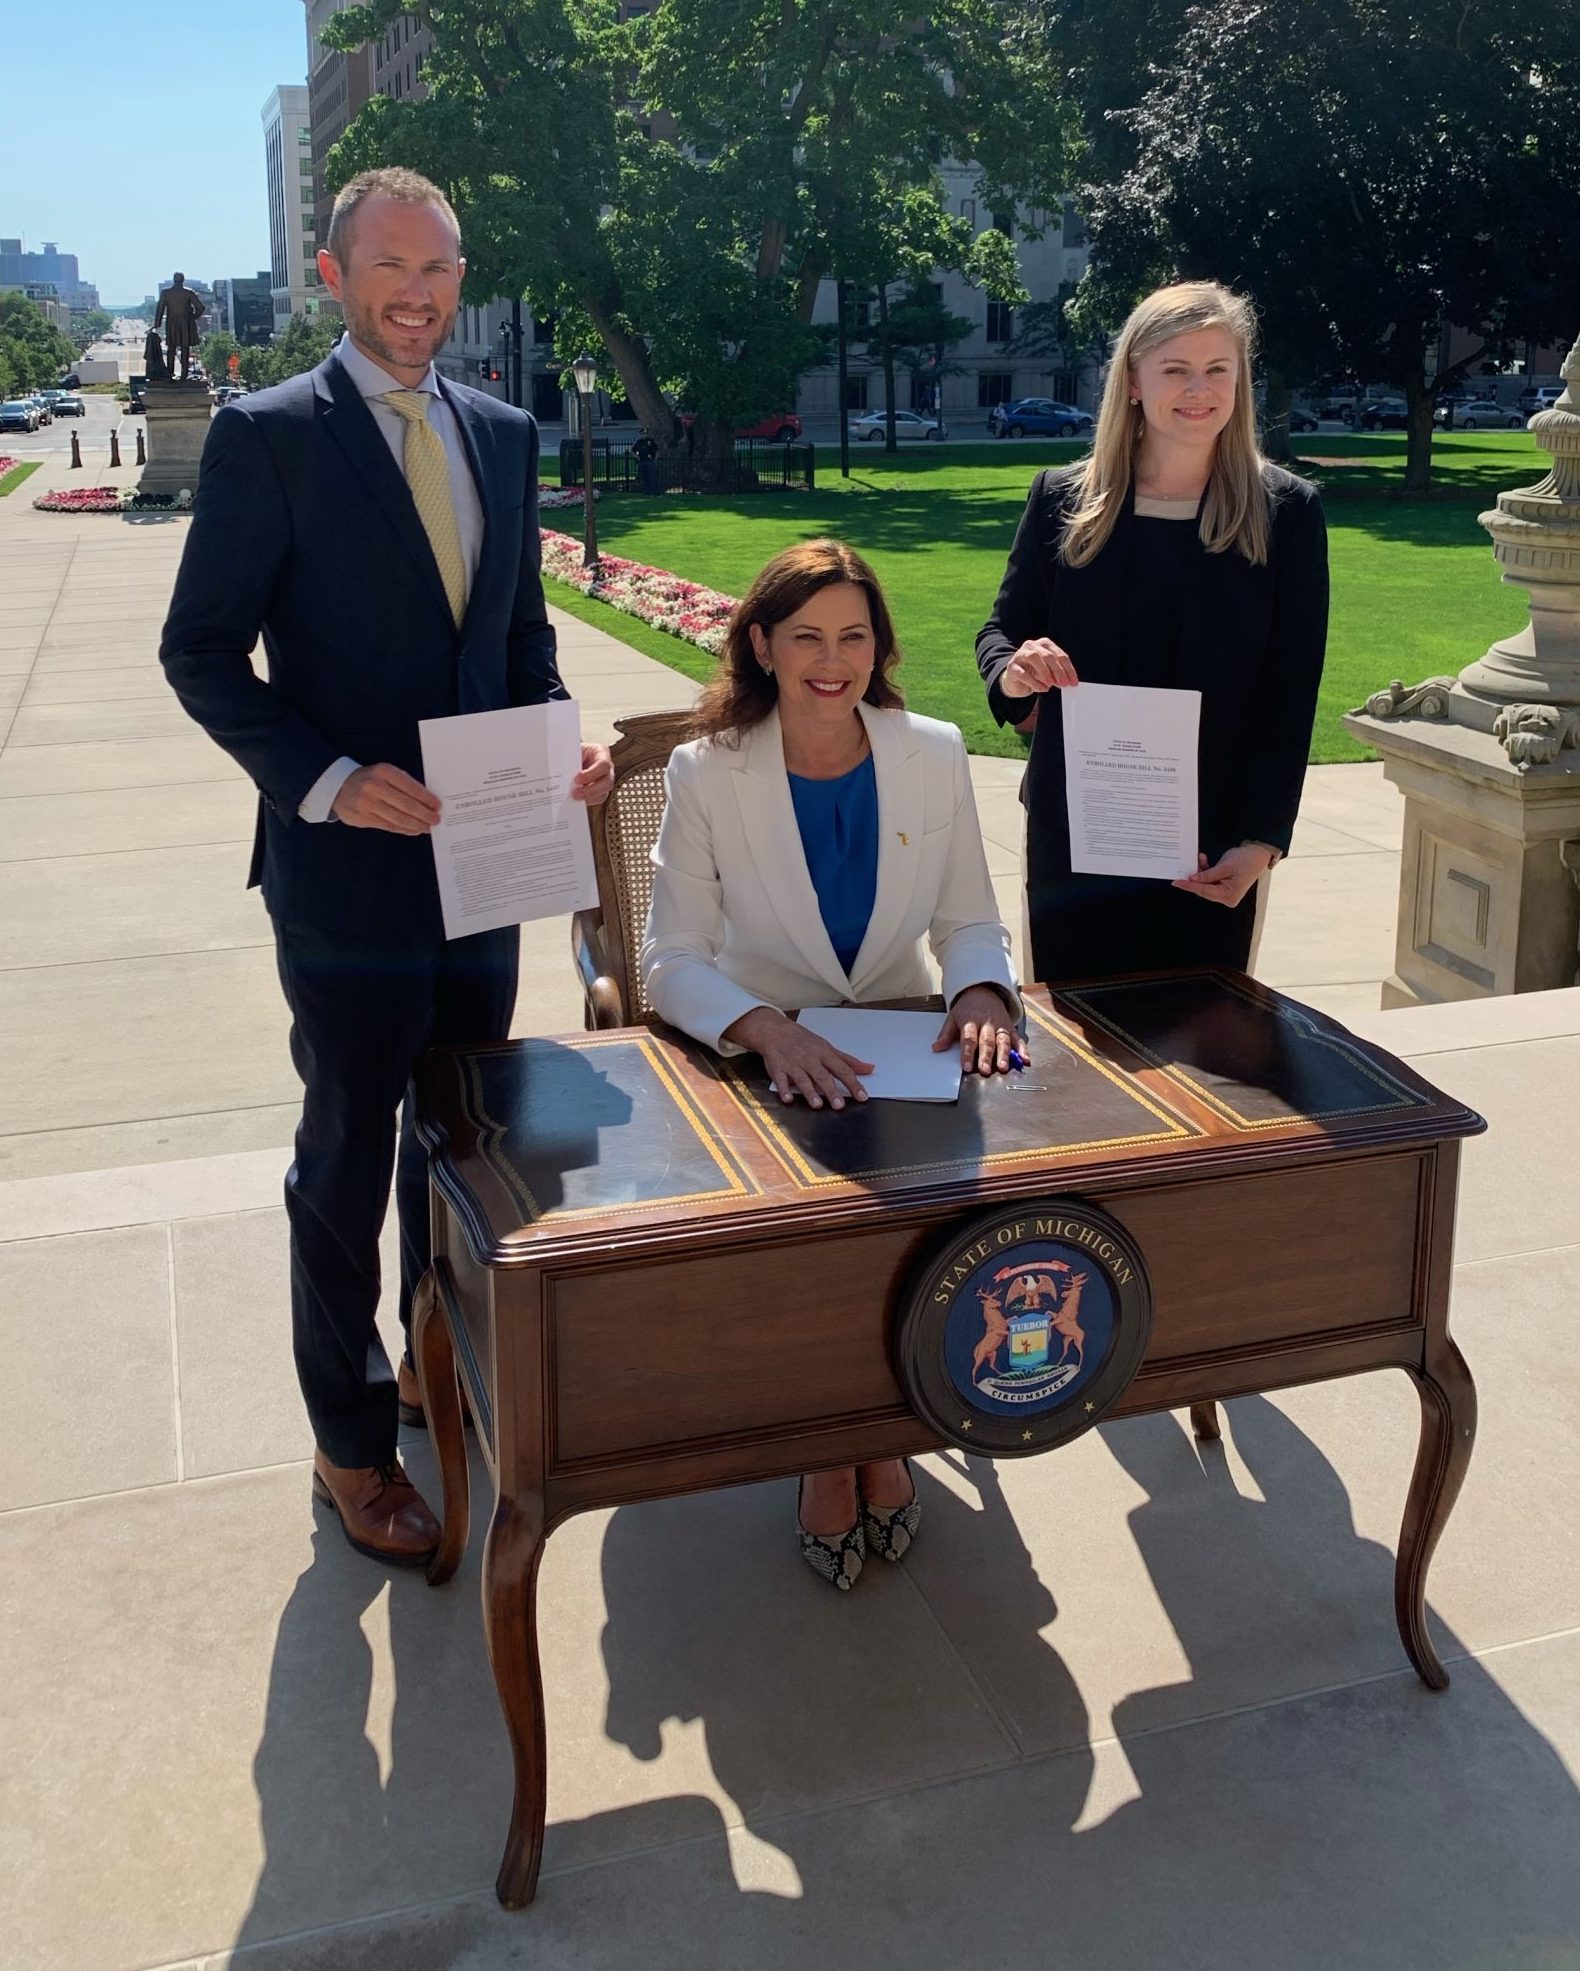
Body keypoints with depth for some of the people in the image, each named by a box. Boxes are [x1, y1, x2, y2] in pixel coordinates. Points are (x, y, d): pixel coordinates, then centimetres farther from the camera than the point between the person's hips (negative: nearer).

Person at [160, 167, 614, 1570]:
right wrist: (325, 780, -20)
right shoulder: (268, 435, -7)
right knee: (348, 1162, 6)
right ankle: (352, 1445, 22)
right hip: (349, 863, -5)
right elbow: (202, 651, -8)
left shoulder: (504, 436, 10)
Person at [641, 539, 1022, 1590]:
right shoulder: (707, 773, -8)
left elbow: (970, 920, 6)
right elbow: (673, 960, -12)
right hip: (766, 1061, -2)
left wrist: (982, 992, -18)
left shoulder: (934, 755, 0)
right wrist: (769, 1029, -31)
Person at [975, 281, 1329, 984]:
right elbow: (1002, 627, 10)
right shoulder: (1064, 498, 3)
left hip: (1212, 847, -1)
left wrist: (1261, 843, -11)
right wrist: (1012, 672, -16)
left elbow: (1292, 695, -2)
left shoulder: (1287, 512, 0)